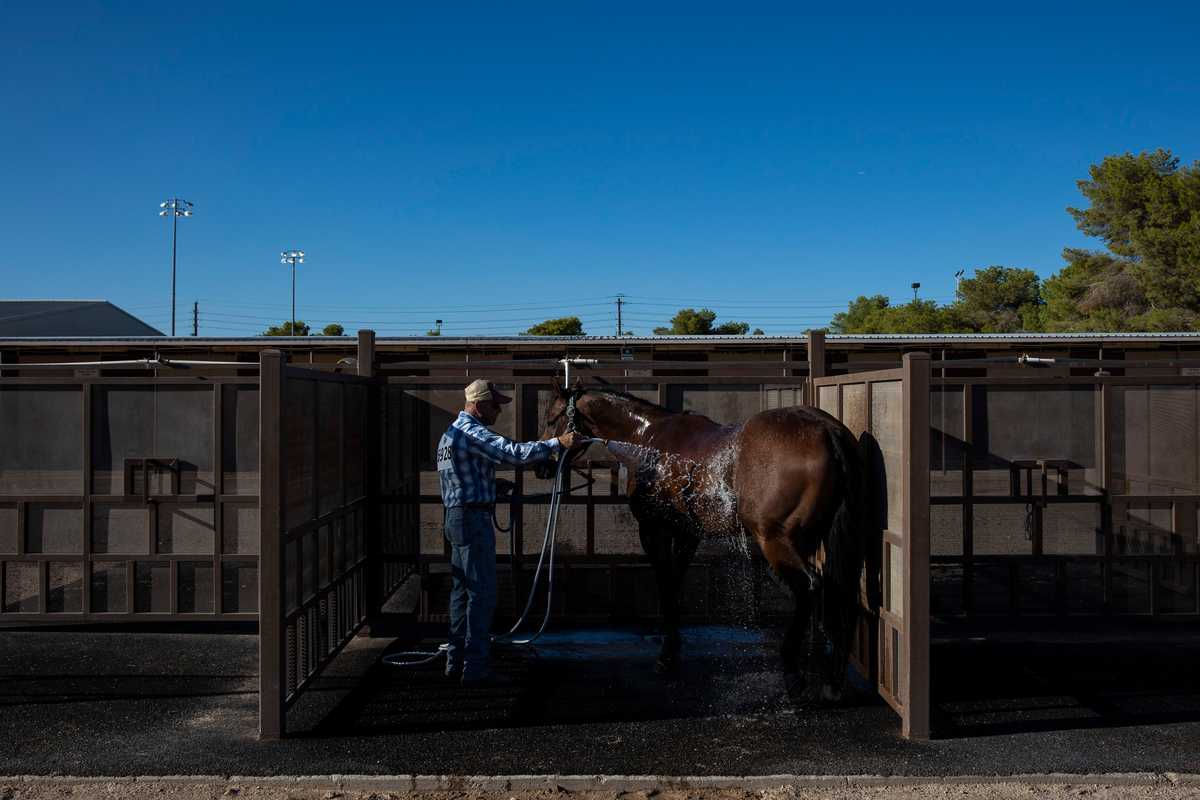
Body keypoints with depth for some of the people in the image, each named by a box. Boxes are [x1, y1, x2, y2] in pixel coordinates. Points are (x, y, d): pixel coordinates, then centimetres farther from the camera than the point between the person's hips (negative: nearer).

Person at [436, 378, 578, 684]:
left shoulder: (450, 433, 18)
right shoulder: (473, 432, -15)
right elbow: (512, 452, -28)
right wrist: (557, 443, -28)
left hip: (456, 517, 11)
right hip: (474, 519, -11)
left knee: (462, 590, 15)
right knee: (482, 593, -7)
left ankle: (456, 661, 21)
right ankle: (475, 668, -4)